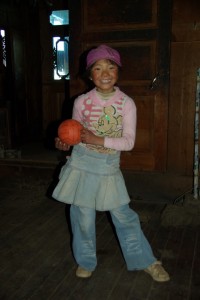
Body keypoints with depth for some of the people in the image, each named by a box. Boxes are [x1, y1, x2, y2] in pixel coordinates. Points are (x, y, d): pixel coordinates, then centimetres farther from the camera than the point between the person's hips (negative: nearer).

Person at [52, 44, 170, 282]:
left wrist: (98, 140, -23)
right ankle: (86, 261, 34)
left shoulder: (127, 103, -7)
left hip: (110, 168, 0)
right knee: (83, 217, 10)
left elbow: (128, 142, -12)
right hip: (82, 165, 1)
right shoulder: (82, 101, -6)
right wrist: (65, 142, -17)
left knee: (124, 216, 9)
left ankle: (145, 261, 28)